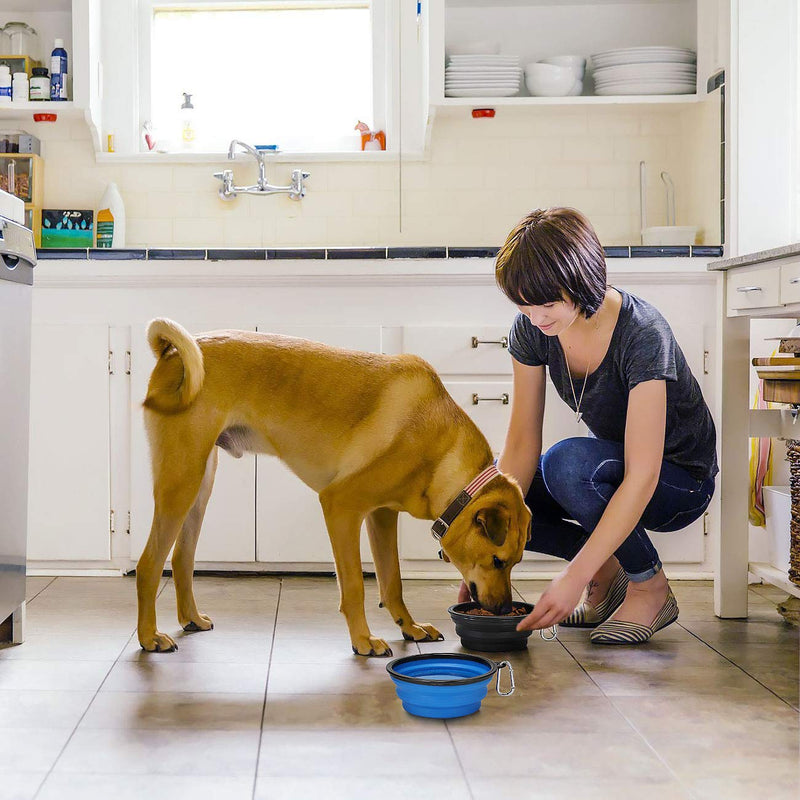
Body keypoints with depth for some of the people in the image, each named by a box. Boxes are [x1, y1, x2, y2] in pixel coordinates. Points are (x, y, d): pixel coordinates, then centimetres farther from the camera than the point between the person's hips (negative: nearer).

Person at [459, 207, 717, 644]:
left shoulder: (642, 335, -32)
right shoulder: (531, 328, -14)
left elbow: (642, 476, -35)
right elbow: (521, 444, -12)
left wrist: (575, 576, -39)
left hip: (679, 480, -6)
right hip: (608, 464, 6)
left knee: (567, 461, -36)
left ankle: (651, 587, -12)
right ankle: (608, 569, 3)